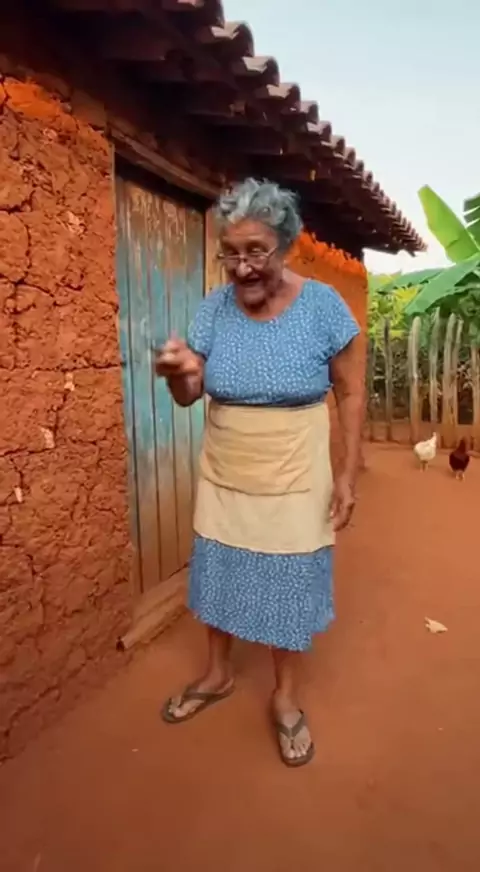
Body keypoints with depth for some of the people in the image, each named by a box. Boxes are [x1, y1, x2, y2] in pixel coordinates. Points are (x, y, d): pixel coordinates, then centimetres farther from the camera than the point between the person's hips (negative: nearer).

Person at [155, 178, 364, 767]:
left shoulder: (322, 305, -12)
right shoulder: (215, 307, -5)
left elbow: (351, 393, -5)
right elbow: (189, 397, -3)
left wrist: (348, 476, -9)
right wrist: (180, 374, -26)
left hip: (293, 482, -3)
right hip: (223, 477, 3)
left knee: (291, 586, 11)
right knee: (219, 578, 17)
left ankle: (285, 698, 36)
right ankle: (217, 674, 44)